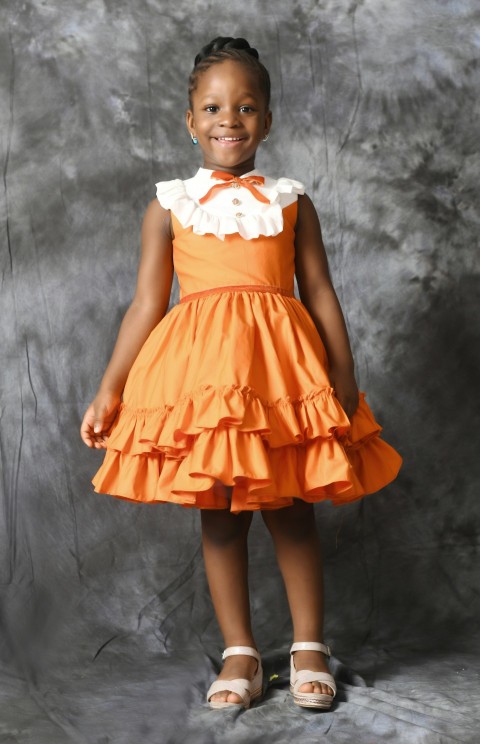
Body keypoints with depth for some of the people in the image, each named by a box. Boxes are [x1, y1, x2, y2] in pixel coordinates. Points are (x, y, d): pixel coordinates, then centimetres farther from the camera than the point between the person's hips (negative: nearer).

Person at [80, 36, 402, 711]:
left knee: (293, 513, 5)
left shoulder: (290, 202, 10)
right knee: (219, 517, 6)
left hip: (281, 367, 0)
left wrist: (345, 379, 0)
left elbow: (322, 297, 8)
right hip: (200, 372, 0)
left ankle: (309, 649, 18)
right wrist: (109, 389, 2)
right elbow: (147, 304, 7)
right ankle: (240, 654, 18)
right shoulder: (170, 206, 9)